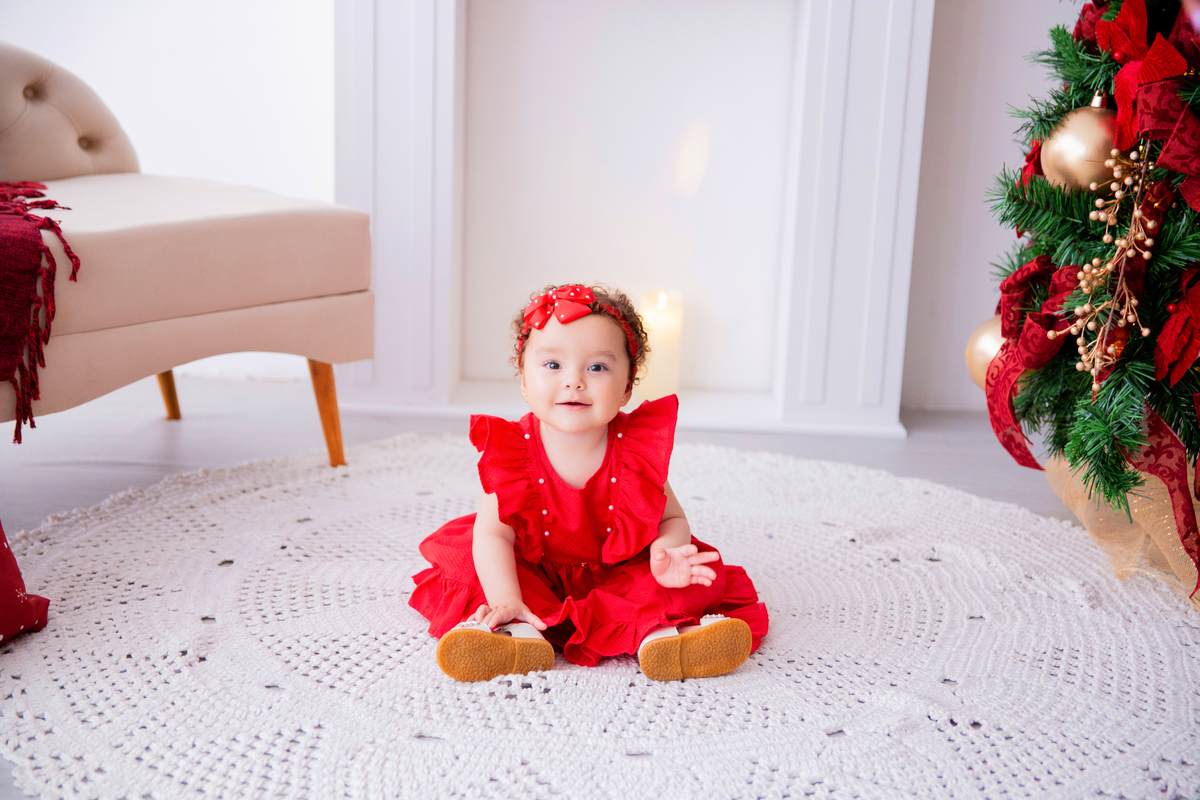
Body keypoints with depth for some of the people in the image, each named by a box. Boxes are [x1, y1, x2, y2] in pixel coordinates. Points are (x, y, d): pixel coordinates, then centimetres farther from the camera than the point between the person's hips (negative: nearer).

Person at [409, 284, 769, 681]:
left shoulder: (637, 452, -17)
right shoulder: (513, 452, -19)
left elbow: (672, 519, -9)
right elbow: (493, 533, -23)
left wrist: (665, 552, -34)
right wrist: (505, 600, -38)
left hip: (616, 575, 0)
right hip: (531, 573, 0)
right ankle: (518, 633, -39)